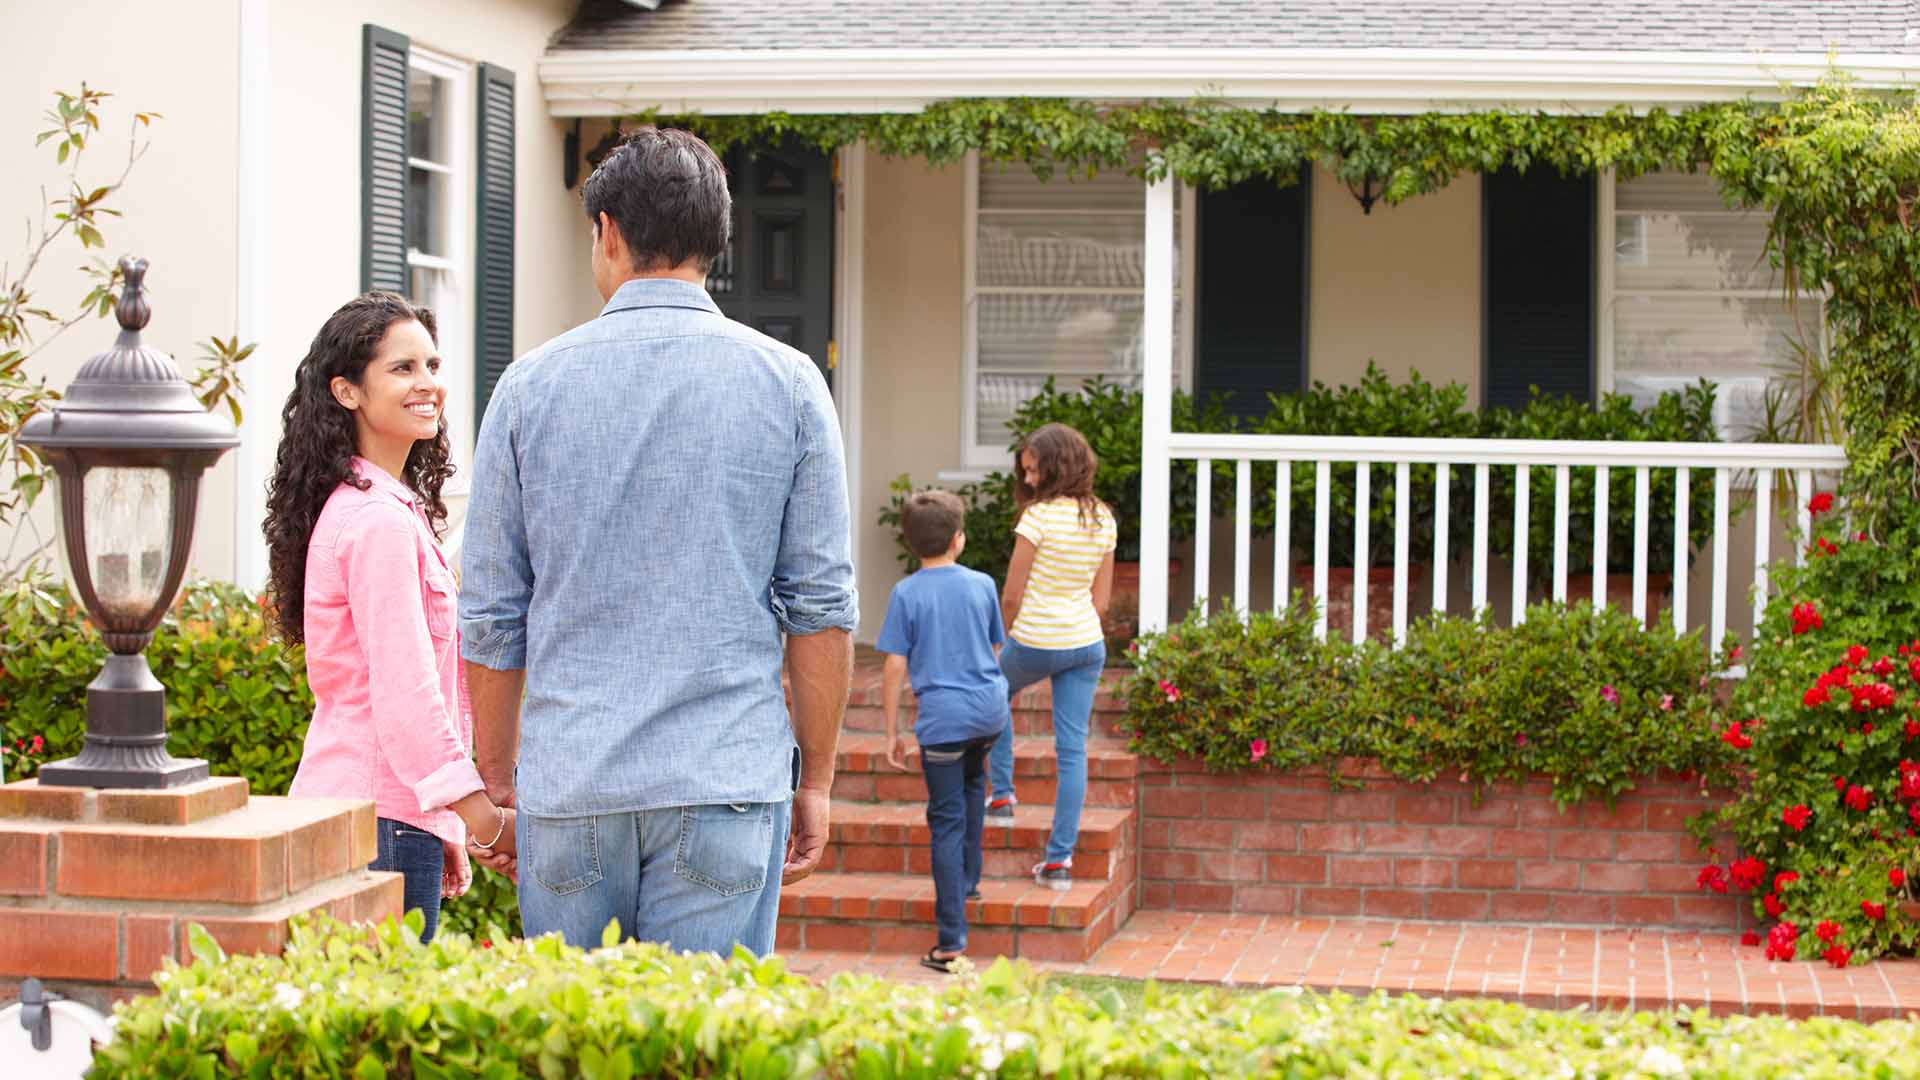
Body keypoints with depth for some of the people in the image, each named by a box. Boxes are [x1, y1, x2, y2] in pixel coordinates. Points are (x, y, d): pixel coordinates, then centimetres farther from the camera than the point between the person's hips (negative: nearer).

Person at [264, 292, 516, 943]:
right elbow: (404, 694, -20)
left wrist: (440, 827, 22)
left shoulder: (348, 507, 17)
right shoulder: (380, 521, -14)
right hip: (381, 817, -10)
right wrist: (489, 824, -19)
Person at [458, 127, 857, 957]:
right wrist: (815, 778, 8)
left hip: (568, 787, 1)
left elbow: (491, 614, 5)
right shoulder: (786, 383, 1)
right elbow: (823, 603, 0)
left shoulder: (532, 384, 3)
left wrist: (498, 778, 15)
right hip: (726, 781, -1)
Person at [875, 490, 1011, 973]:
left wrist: (893, 731, 2)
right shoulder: (982, 585, 4)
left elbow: (895, 667, -5)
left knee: (947, 823, -2)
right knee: (973, 781, 34)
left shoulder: (906, 594, -4)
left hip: (942, 716, -4)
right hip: (990, 710, 4)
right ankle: (969, 880, 40)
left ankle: (952, 942, -4)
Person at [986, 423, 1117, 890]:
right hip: (1088, 644, 5)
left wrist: (1008, 637, 8)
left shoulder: (1039, 515, -14)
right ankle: (1060, 859, 4)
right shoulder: (1103, 519, 5)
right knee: (1073, 748, 4)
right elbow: (1101, 597, 11)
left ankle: (1002, 794, 28)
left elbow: (1012, 596, -10)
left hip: (1036, 642, -5)